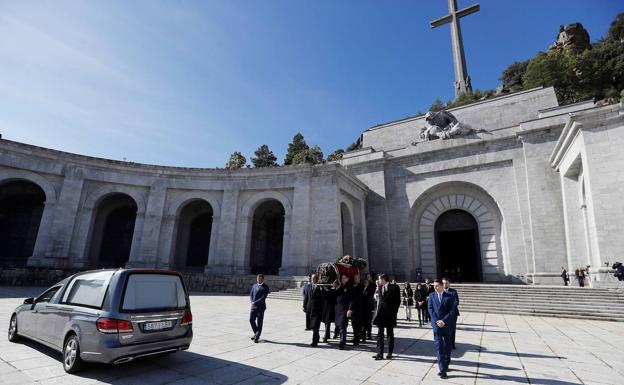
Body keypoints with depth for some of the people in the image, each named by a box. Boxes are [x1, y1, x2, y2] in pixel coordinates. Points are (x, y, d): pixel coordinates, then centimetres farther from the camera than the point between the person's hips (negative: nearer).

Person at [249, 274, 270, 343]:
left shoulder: (265, 287, -6)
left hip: (261, 307, -5)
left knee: (259, 322, -1)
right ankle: (256, 333, 23)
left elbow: (263, 297, -14)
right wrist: (252, 302, -6)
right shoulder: (254, 285, 12)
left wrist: (255, 303, -16)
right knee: (251, 320, 2)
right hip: (253, 306, 5)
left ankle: (257, 337, 9)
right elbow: (251, 295, 12)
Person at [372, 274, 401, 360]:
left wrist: (394, 312, -9)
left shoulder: (394, 287, -7)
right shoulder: (380, 288, 6)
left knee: (390, 334, 10)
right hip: (381, 314, 4)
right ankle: (380, 353, 11)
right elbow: (380, 299, 2)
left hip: (389, 314, -4)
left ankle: (390, 353, 23)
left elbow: (398, 301, -6)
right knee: (380, 334, 5)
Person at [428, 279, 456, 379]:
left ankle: (446, 364, 32)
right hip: (436, 324, 0)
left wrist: (444, 321, -15)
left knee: (447, 346, 14)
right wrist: (437, 321, -12)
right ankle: (442, 369, -6)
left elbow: (451, 311, -6)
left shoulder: (449, 297, -1)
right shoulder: (431, 296, 4)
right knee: (439, 346, -6)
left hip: (447, 325, 0)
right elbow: (430, 309, -1)